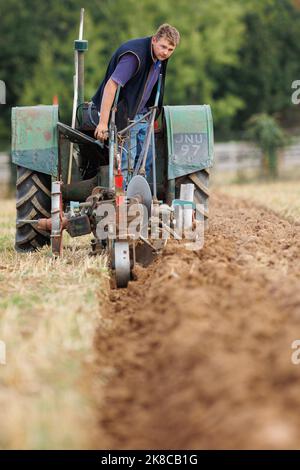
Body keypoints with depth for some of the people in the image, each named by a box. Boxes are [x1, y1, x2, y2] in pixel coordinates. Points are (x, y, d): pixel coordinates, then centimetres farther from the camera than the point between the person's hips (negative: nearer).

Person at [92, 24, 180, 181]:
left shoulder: (160, 57, 2)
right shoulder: (134, 56, -26)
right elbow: (111, 85, -32)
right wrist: (103, 122, -36)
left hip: (142, 115, 9)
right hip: (125, 116, -9)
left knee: (147, 160, 11)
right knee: (126, 163, -11)